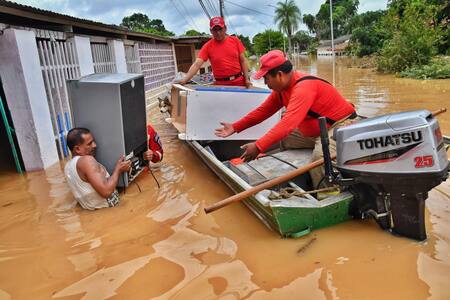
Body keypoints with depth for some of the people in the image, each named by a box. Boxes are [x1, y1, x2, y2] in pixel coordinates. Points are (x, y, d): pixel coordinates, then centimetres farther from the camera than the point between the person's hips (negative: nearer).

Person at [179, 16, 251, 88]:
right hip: (221, 84, -2)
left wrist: (247, 79, -2)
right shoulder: (207, 46, -2)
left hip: (240, 81, 2)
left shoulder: (235, 40, 4)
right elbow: (197, 64, -11)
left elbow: (243, 61, 6)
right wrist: (184, 80, -23)